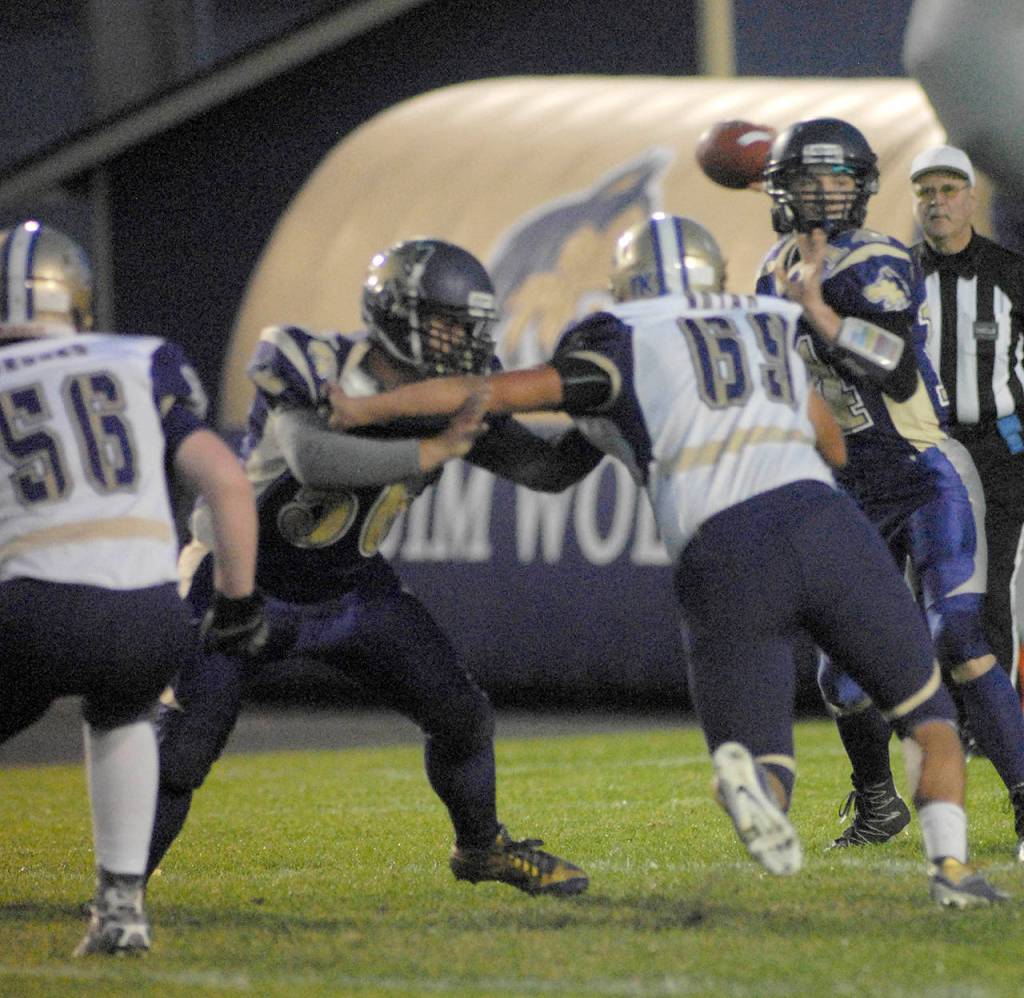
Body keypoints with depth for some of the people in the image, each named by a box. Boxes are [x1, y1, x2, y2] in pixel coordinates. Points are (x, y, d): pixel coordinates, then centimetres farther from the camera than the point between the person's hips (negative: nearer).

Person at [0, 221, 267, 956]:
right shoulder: (140, 367, 19)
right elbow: (227, 482, 11)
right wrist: (238, 602, 21)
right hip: (151, 616, 3)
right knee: (119, 722, 36)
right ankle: (122, 905, 24)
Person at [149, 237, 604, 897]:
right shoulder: (310, 369, -27)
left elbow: (549, 469, -4)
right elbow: (313, 460, -45)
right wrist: (430, 452, -43)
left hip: (350, 591, 5)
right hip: (244, 587, -5)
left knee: (462, 714, 2)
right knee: (180, 755, -16)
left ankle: (482, 848, 29)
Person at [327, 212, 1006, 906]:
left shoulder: (623, 353, 15)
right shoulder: (773, 332, 27)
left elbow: (487, 393, 13)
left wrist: (362, 411, 24)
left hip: (723, 564, -2)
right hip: (824, 528, 2)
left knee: (762, 770, 9)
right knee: (928, 717, 20)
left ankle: (743, 773, -28)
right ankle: (950, 863, -5)